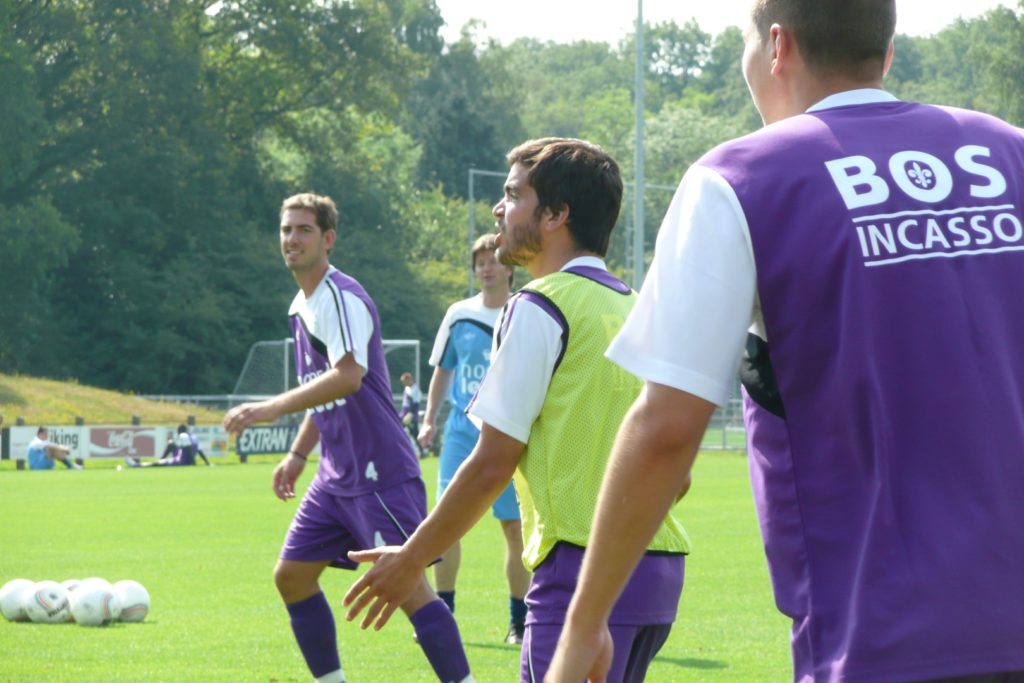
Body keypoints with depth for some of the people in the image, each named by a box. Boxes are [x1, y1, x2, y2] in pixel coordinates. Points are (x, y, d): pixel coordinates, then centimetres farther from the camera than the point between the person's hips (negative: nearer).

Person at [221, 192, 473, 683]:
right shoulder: (303, 306, 15)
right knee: (292, 574, 9)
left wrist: (272, 408, -33)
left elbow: (347, 377, -30)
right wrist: (298, 454, 21)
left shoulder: (341, 298, -15)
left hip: (380, 471, -10)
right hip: (336, 475, 10)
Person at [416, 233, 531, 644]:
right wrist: (429, 419, 9)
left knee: (515, 527, 0)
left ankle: (519, 622, 10)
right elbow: (442, 371, 17)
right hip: (462, 432, 2)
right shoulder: (458, 316, 7)